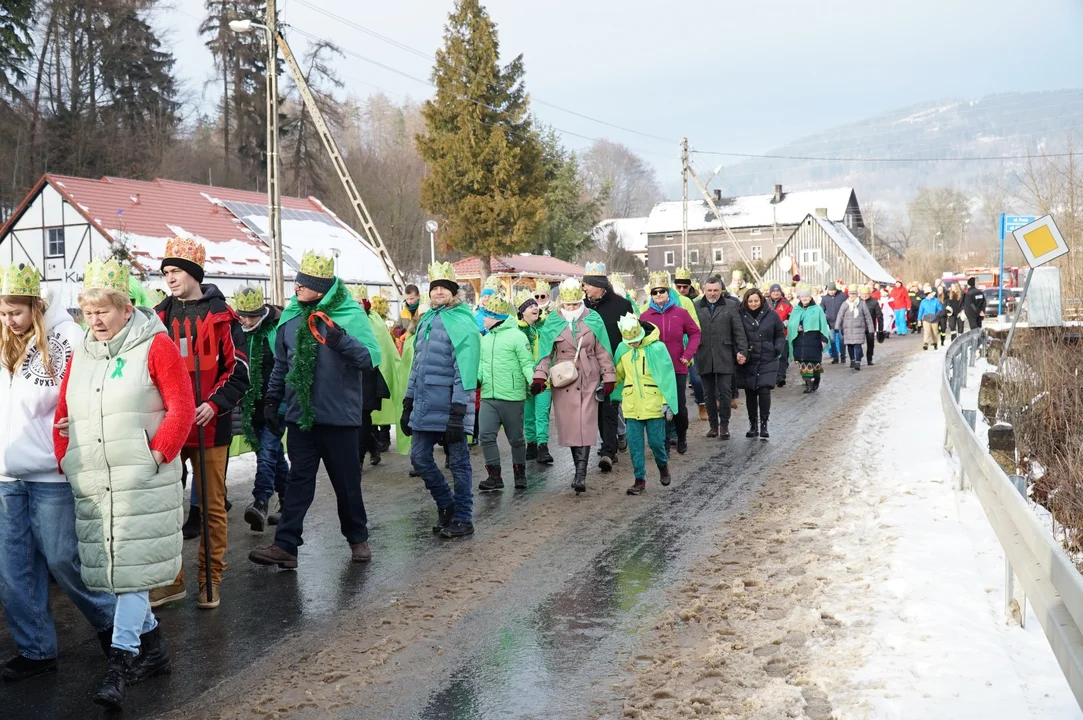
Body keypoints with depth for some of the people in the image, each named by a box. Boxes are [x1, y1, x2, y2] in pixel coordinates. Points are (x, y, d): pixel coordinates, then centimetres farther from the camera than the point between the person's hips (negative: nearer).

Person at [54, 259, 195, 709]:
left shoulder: (155, 346, -3)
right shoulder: (79, 355, 15)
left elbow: (181, 409, -8)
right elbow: (63, 416, 16)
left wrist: (157, 455, -13)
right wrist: (63, 460, 5)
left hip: (142, 482, -6)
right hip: (91, 485, 6)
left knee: (132, 566, -6)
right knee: (110, 567, 11)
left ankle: (121, 659, -1)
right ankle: (152, 649, 25)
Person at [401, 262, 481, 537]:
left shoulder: (461, 323, -11)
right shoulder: (426, 321, 14)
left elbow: (465, 371, -17)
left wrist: (457, 414, -21)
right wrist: (408, 405, 17)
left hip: (449, 409, -7)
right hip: (424, 408, 8)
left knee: (458, 463, 4)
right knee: (419, 458, 10)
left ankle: (463, 519, 15)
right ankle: (446, 504, 28)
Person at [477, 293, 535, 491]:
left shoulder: (516, 336, -7)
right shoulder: (486, 339, 15)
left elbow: (527, 363, -11)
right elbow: (482, 364, 18)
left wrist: (533, 381, -27)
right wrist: (474, 378, -1)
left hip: (512, 398, -6)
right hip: (488, 397, 6)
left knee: (516, 438, 7)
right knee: (486, 436, -4)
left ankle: (520, 474, 22)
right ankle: (494, 476, 4)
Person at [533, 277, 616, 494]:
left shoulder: (593, 319, 1)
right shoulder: (552, 322, 2)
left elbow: (602, 351, 5)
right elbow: (545, 352, 0)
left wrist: (609, 377, 4)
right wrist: (539, 377, -11)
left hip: (589, 380, -1)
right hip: (563, 380, 1)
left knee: (585, 425, -9)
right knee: (569, 425, 3)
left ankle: (580, 474, -11)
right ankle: (581, 471, 16)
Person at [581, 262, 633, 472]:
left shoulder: (621, 305, -5)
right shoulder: (584, 306, 5)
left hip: (615, 367, -4)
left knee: (609, 409, -8)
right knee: (600, 409, 11)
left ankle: (607, 452, -10)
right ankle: (609, 449, 24)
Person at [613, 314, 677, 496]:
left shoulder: (657, 347, -10)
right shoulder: (622, 348, 3)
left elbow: (667, 375, -7)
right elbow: (618, 373, 17)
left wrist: (667, 401, -10)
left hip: (653, 404, -3)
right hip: (632, 405, 3)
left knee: (656, 441, 2)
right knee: (634, 443, 3)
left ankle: (663, 465, 33)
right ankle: (639, 479, 14)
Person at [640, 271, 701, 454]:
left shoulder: (681, 312, -1)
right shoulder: (645, 316, -1)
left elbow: (695, 333, 6)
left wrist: (688, 354, -4)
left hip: (678, 368, 0)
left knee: (680, 406, 5)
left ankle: (682, 439, 26)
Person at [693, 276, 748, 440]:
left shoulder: (730, 306, 5)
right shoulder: (696, 307, 5)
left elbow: (738, 331, 2)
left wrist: (742, 350, -8)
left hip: (724, 357, -1)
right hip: (704, 358, 1)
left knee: (725, 392, 0)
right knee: (709, 394, 9)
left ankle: (724, 425, 12)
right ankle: (713, 424, 20)